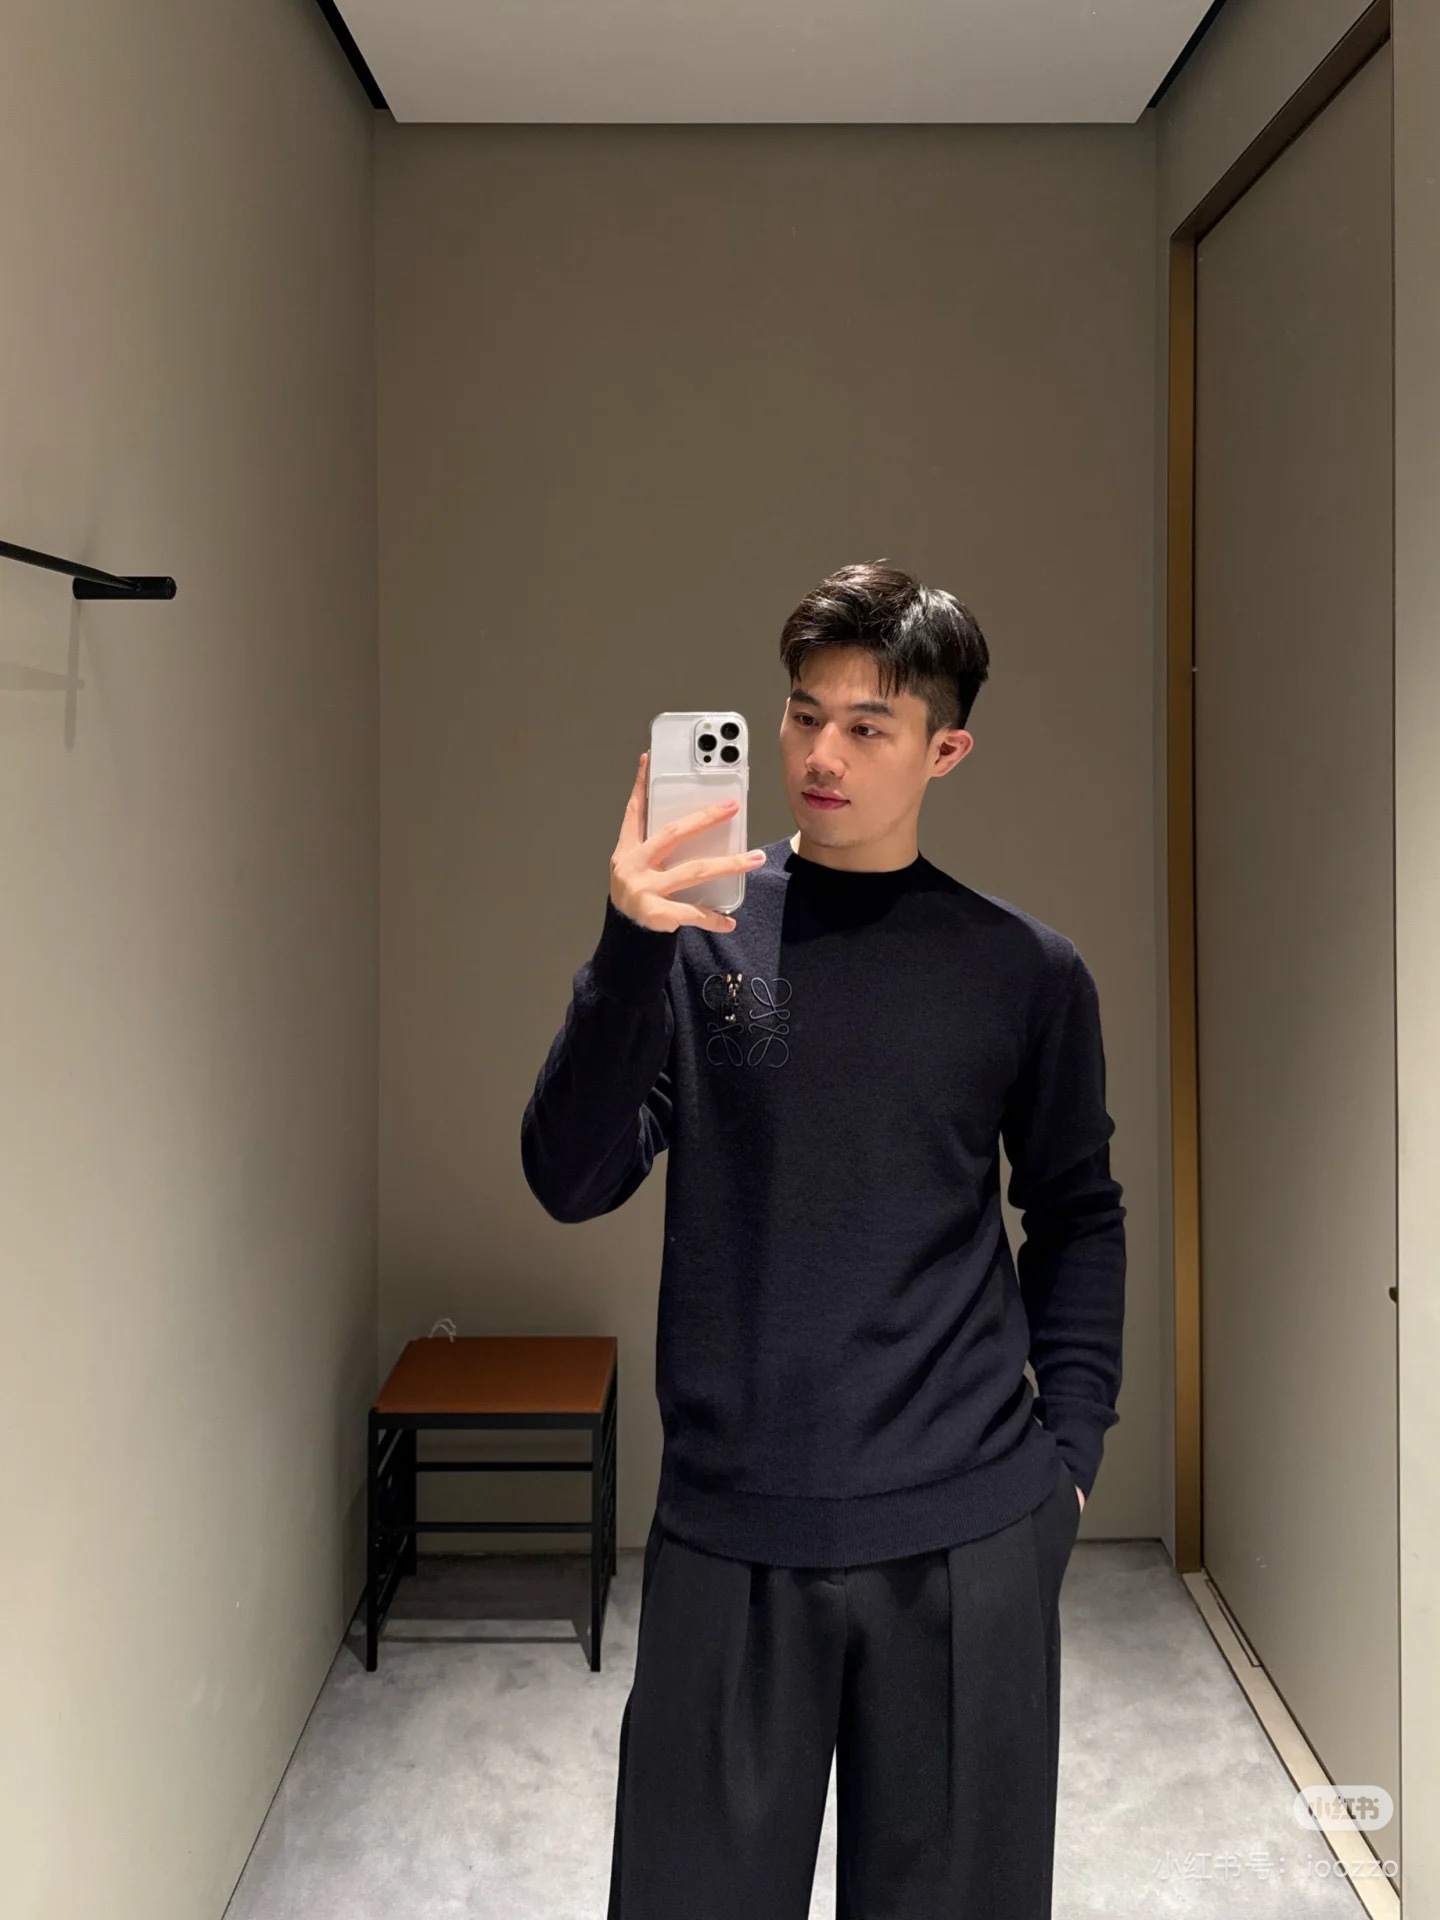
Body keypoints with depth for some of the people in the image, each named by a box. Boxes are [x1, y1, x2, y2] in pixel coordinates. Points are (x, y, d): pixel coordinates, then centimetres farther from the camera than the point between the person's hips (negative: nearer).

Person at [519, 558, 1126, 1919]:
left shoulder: (1024, 970, 1)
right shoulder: (700, 932, -2)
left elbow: (1075, 1215, 11)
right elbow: (572, 1181, -11)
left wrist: (1072, 1443, 4)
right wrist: (631, 947, -24)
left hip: (969, 1540, 1)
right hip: (729, 1533, 0)